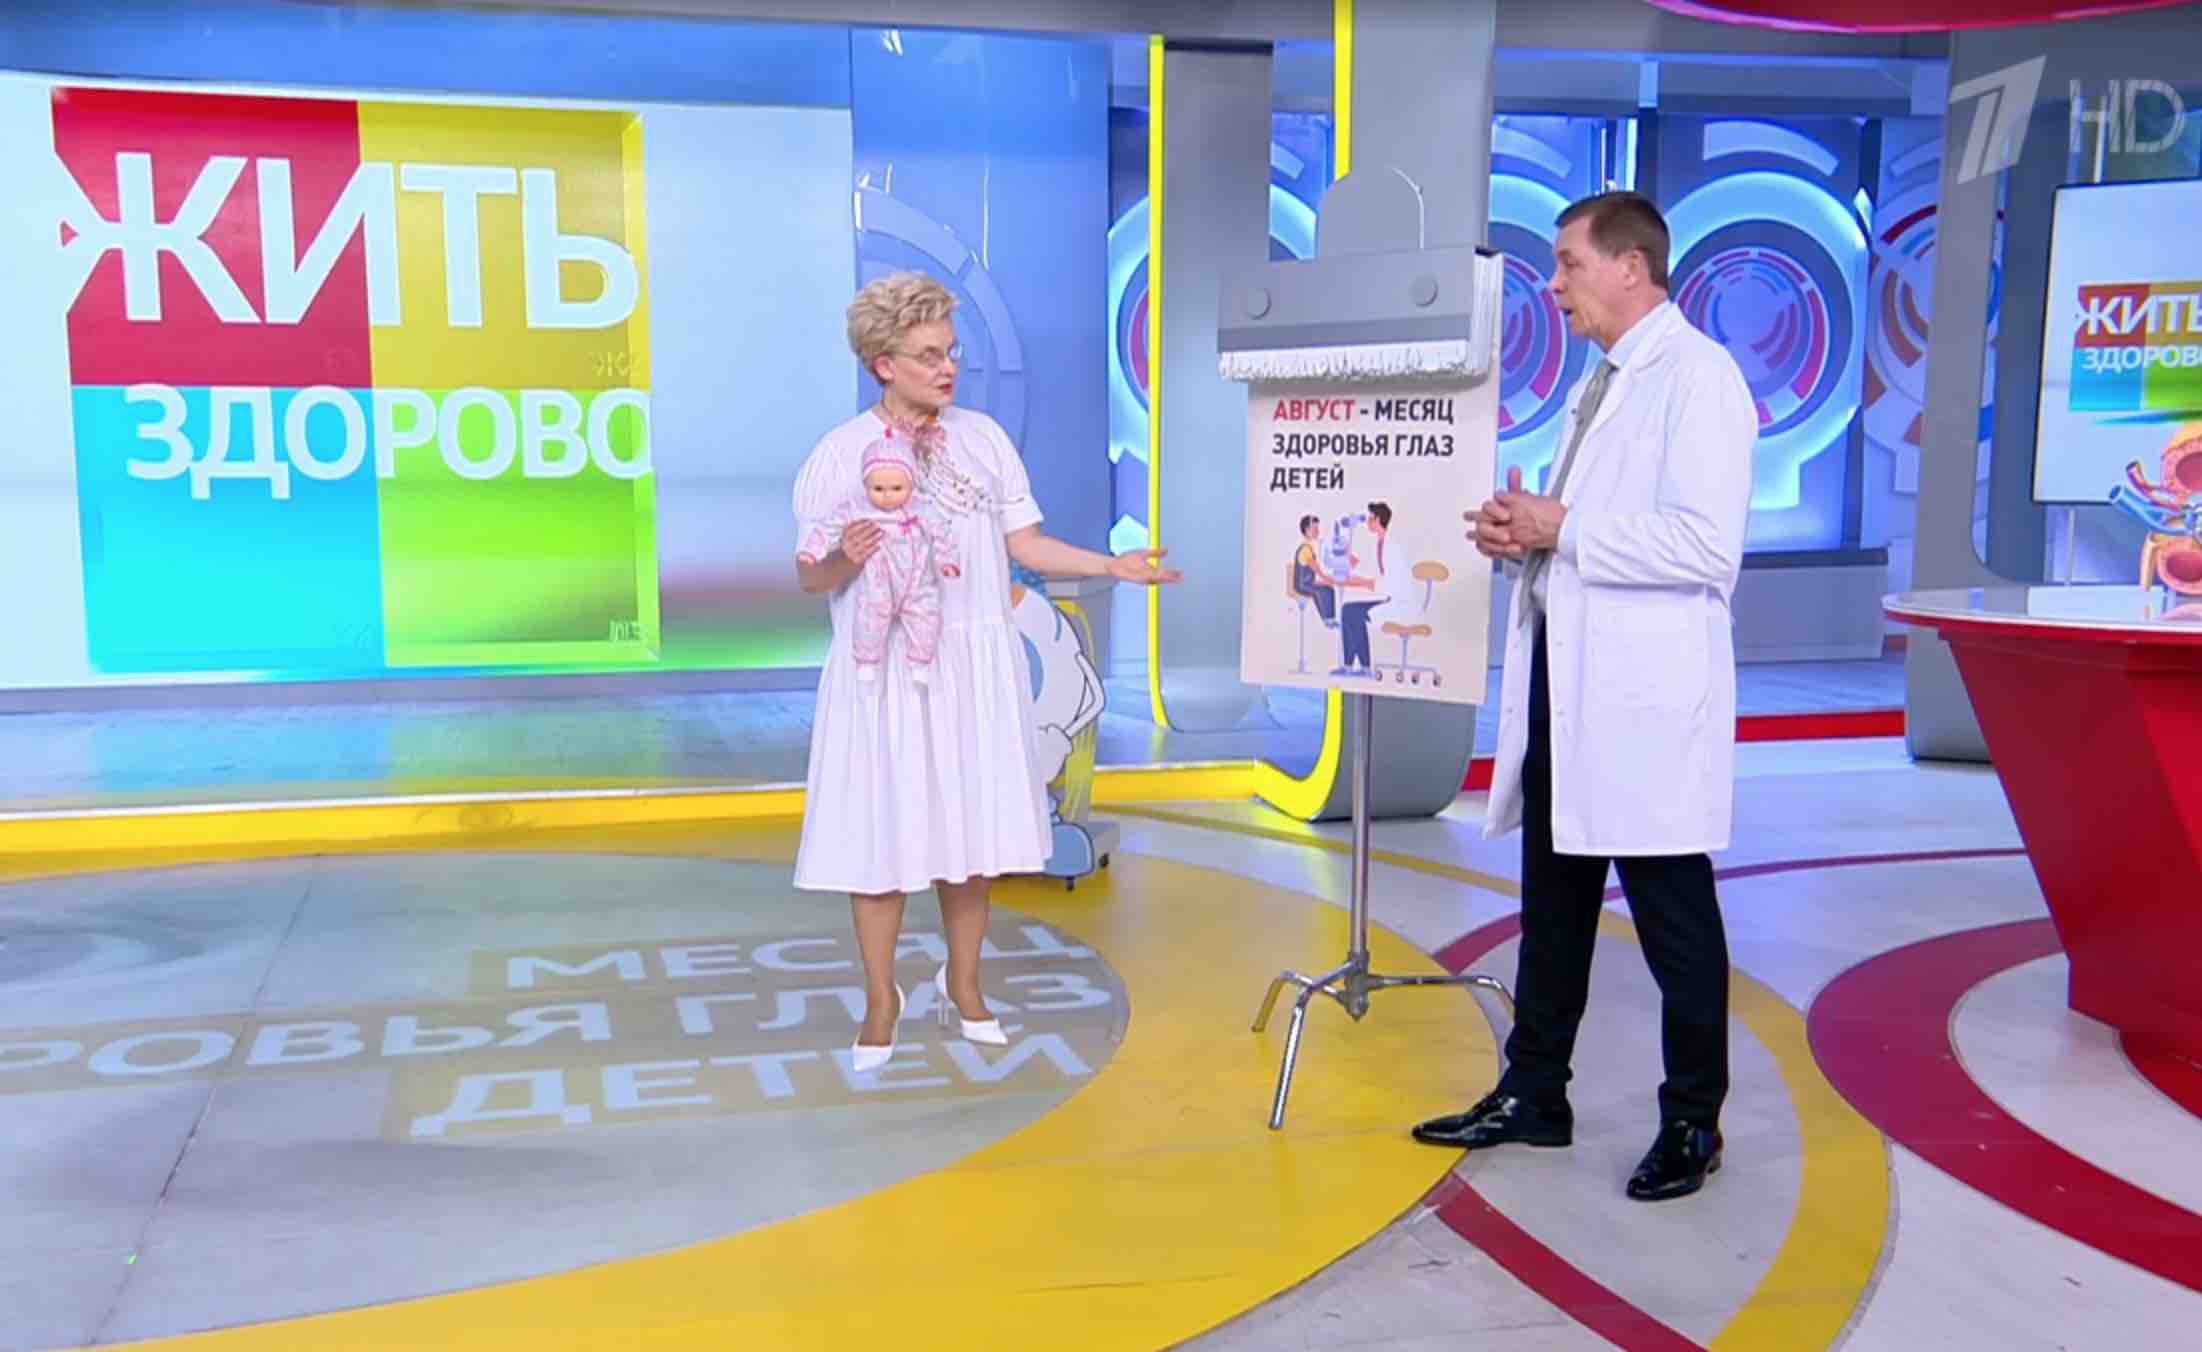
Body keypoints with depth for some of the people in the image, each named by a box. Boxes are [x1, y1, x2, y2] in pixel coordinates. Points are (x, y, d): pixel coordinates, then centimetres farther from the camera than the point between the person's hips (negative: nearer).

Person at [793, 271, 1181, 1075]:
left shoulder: (984, 438, 5)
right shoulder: (839, 455, -4)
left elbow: (1028, 546, 4)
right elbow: (810, 577, -2)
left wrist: (1113, 566, -8)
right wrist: (846, 561, -24)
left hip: (975, 665, 3)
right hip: (884, 670, -3)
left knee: (972, 826, 9)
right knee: (881, 833, 2)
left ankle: (961, 984, 29)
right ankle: (882, 1003, 19)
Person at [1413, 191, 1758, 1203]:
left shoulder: (1696, 376, -11)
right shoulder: (1601, 380, 18)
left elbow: (1706, 546, -22)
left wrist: (1563, 530, -17)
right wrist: (1523, 532, 7)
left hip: (1646, 695, -9)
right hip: (1564, 678, 10)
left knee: (1673, 915, 2)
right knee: (1552, 902, 16)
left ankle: (1693, 1122, 16)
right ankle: (1532, 1095, 27)